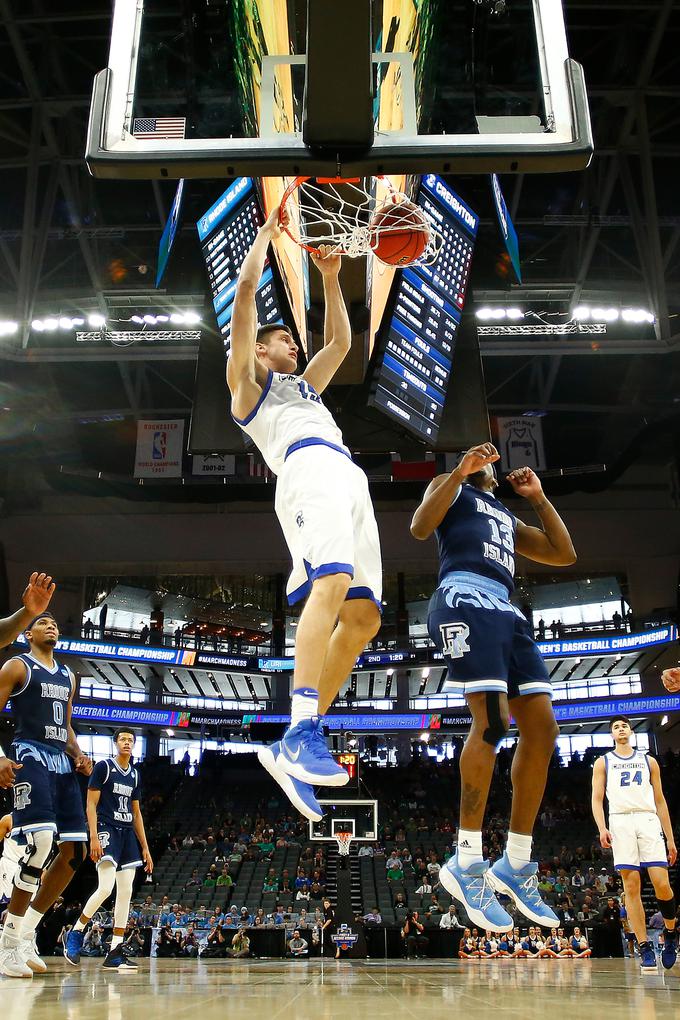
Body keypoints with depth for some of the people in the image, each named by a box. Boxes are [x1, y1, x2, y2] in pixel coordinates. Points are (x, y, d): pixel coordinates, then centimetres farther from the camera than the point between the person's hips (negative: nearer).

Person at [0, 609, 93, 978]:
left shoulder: (67, 676, 22)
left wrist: (78, 755, 9)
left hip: (62, 763, 8)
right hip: (31, 757, -8)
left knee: (75, 850, 1)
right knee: (40, 843, -23)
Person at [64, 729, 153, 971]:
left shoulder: (135, 774, 16)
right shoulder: (103, 767, -2)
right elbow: (91, 805, -7)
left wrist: (145, 848, 15)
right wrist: (93, 837, -18)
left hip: (128, 834, 7)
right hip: (107, 830, -7)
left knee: (125, 892, 0)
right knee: (106, 888, -20)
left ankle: (115, 953, 3)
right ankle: (76, 933, 3)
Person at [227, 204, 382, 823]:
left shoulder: (304, 386, 42)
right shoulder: (248, 380, 23)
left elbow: (341, 340, 43)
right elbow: (247, 290, 16)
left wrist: (330, 277, 40)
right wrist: (268, 232, 27)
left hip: (350, 477, 8)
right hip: (308, 466, -7)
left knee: (363, 616, -7)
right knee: (332, 583, -32)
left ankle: (299, 743, -7)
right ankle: (302, 733, -42)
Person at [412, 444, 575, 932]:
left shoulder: (508, 517, 36)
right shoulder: (450, 486, 17)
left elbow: (565, 554, 28)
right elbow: (420, 528, -4)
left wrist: (539, 497, 28)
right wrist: (459, 471, -7)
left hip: (506, 610, 8)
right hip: (465, 599, -8)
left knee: (543, 727, -3)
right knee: (492, 719, -21)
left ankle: (516, 864, 4)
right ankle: (466, 863, -14)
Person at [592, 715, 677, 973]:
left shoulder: (648, 761, 18)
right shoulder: (603, 762, 15)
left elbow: (660, 800, 17)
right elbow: (597, 799, 7)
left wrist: (670, 839, 12)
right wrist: (602, 828, -10)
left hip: (648, 821, 1)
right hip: (620, 822, -1)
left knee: (661, 883, -10)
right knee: (631, 886, -6)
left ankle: (671, 933, 15)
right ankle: (645, 948, -2)